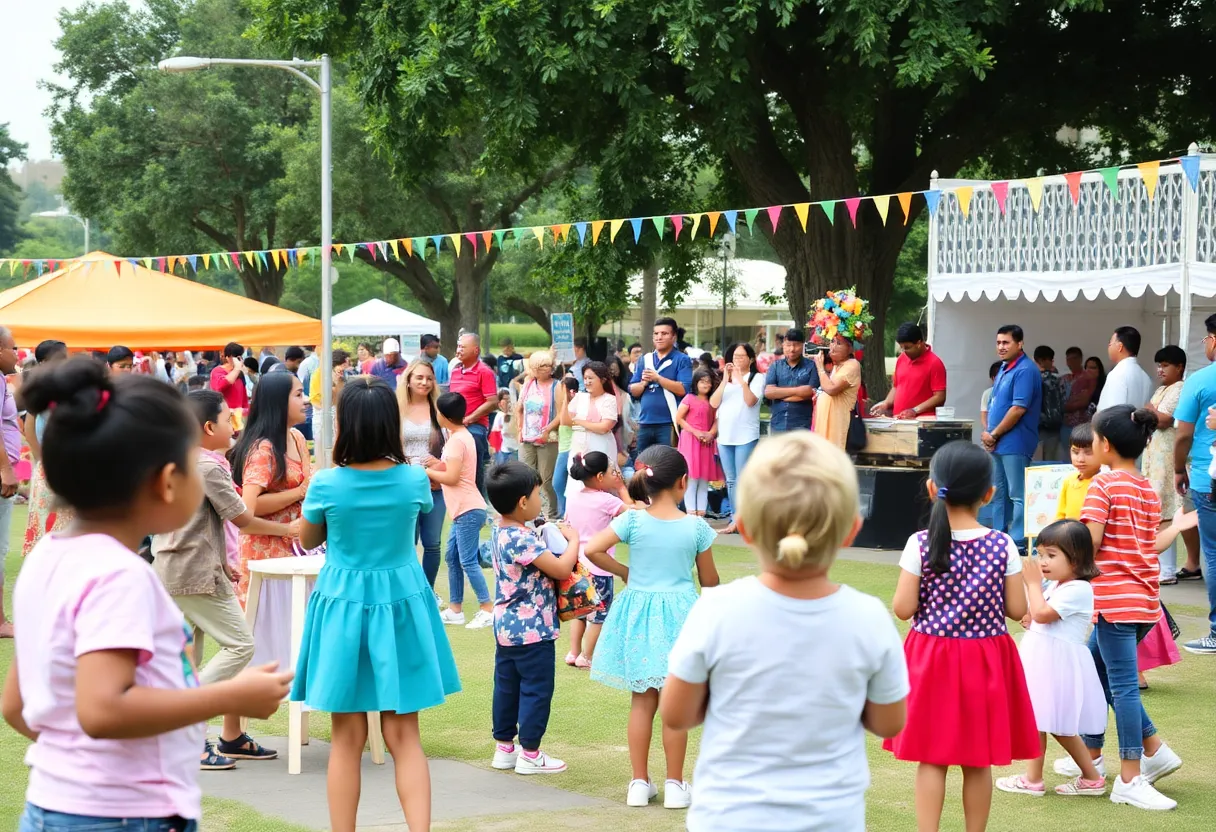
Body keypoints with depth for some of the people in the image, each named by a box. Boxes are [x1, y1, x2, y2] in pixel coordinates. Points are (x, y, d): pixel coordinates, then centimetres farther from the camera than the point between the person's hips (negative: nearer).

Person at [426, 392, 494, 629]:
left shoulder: (456, 440, -16)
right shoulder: (463, 435, 15)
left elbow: (452, 477, -21)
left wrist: (426, 472, -8)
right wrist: (438, 464, 7)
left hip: (468, 511, -11)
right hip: (464, 509, 11)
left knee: (468, 561, -8)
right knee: (452, 558, 14)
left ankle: (488, 609, -6)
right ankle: (455, 609, 18)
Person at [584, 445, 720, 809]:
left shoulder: (633, 520, -8)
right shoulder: (696, 527, -8)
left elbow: (592, 550, -17)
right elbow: (709, 581, 0)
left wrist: (623, 571, 0)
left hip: (639, 614, 2)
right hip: (679, 615, -1)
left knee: (642, 701, 11)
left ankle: (640, 783, 14)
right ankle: (674, 785, 12)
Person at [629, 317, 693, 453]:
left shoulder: (682, 360, -1)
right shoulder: (644, 360, 15)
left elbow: (683, 389, -14)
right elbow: (633, 391, 11)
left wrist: (657, 378, -15)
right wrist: (644, 383, -9)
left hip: (669, 424, -6)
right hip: (645, 423, 6)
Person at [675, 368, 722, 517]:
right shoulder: (689, 399, -3)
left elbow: (717, 421, 8)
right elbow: (679, 418, -7)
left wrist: (711, 434, -12)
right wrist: (695, 432, -13)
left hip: (707, 442, 5)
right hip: (690, 441, -5)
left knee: (705, 478, 5)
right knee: (692, 477, -6)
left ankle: (701, 511, 8)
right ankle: (691, 511, -5)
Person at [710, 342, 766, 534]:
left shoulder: (757, 378, 2)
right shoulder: (725, 379, 16)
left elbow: (751, 401, -13)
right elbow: (714, 403, 3)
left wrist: (741, 380, -17)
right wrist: (725, 380, -4)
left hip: (746, 436, -6)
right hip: (725, 436, 6)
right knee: (731, 481, 7)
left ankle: (738, 520, -9)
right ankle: (735, 519, 10)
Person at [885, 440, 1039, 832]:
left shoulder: (920, 544, -11)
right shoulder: (1003, 546, -8)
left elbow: (903, 609, -11)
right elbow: (1016, 609, -4)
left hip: (933, 659, -1)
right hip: (985, 661, 1)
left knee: (931, 759, 5)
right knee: (979, 762, 12)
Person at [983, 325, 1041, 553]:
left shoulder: (1025, 370, -14)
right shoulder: (1004, 369, 15)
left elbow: (1018, 409, -20)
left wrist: (994, 435, -12)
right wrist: (988, 434, 4)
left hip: (1015, 443, -10)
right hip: (998, 443, 10)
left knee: (1017, 495, -7)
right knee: (999, 494, 14)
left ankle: (1018, 543, -6)